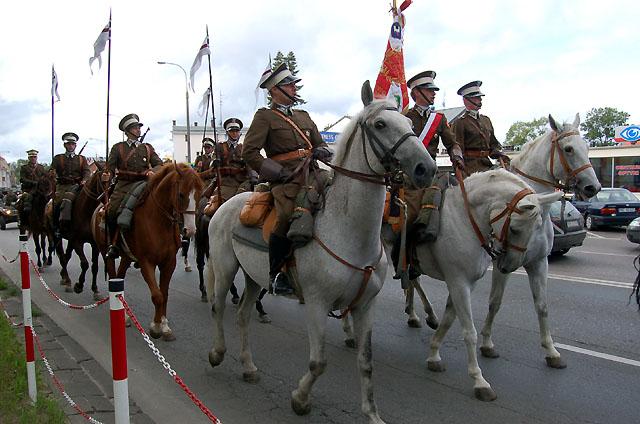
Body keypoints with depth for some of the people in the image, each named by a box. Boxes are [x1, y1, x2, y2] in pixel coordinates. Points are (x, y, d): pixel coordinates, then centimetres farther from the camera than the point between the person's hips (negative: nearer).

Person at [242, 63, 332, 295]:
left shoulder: (303, 116, 25)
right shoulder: (265, 116, 5)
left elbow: (320, 144, 29)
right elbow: (249, 152, -3)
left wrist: (321, 151, 3)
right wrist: (278, 172, -9)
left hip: (312, 176, 7)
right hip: (286, 181, -7)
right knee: (288, 220, -29)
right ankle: (276, 274, -12)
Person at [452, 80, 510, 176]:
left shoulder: (486, 120, 21)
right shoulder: (460, 122, -1)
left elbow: (493, 142, 26)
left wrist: (500, 154, 5)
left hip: (486, 162, 7)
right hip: (471, 165, -7)